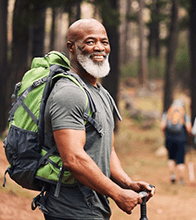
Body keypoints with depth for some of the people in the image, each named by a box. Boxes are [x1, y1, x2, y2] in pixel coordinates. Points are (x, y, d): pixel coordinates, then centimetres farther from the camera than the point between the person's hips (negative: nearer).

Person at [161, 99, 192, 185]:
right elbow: (189, 129, -5)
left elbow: (162, 126, -3)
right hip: (181, 139, -1)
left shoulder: (166, 114, 8)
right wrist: (189, 139, 10)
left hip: (169, 139, 1)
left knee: (171, 158, 19)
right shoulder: (185, 115, 5)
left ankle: (172, 174, 4)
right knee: (180, 160, 3)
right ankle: (181, 180, 2)